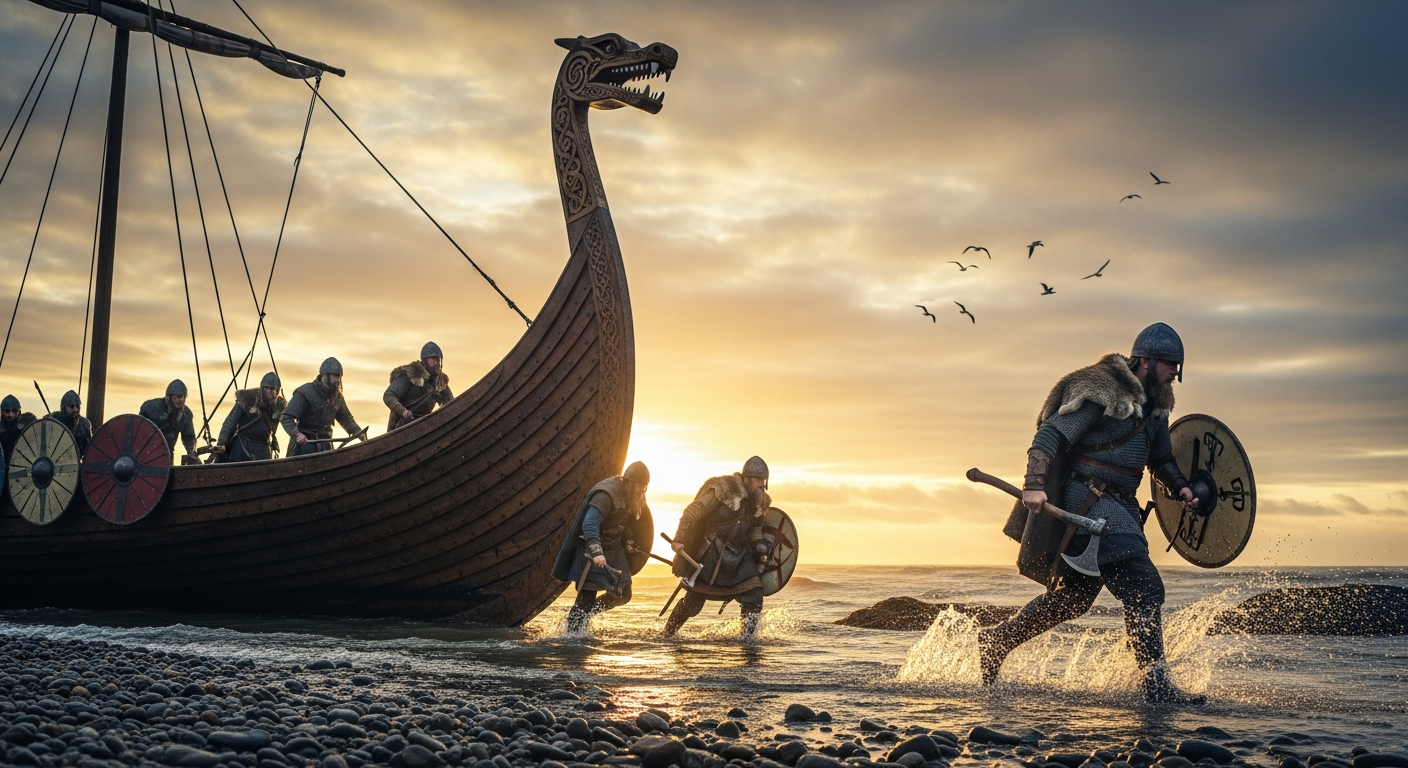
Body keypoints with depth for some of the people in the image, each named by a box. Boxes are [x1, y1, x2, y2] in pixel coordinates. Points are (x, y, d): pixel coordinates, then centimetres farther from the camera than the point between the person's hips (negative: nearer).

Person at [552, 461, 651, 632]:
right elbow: (589, 524, -36)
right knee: (587, 598, -10)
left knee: (623, 594, 7)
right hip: (593, 551, -9)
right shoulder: (606, 494, -25)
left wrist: (628, 541, 7)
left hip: (614, 550, 9)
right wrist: (596, 552, -46)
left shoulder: (630, 495, 2)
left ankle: (584, 614, 24)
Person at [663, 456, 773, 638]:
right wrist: (679, 539, -28)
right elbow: (693, 511, -20)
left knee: (754, 596, -8)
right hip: (713, 553, -6)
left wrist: (760, 548, 2)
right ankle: (667, 634, 21)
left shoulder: (759, 500, 5)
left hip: (740, 554, 6)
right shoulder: (724, 489, -17)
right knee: (694, 600, 3)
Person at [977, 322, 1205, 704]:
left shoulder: (1156, 403, 14)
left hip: (1119, 507, 10)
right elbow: (1050, 434, -18)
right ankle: (1156, 684, -11)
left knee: (1073, 596, 16)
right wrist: (1034, 484, -31)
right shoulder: (1100, 392, -13)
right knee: (1145, 589, -15)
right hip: (1089, 502, -10)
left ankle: (996, 639, 29)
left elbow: (1161, 457, 26)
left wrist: (1181, 487, 7)